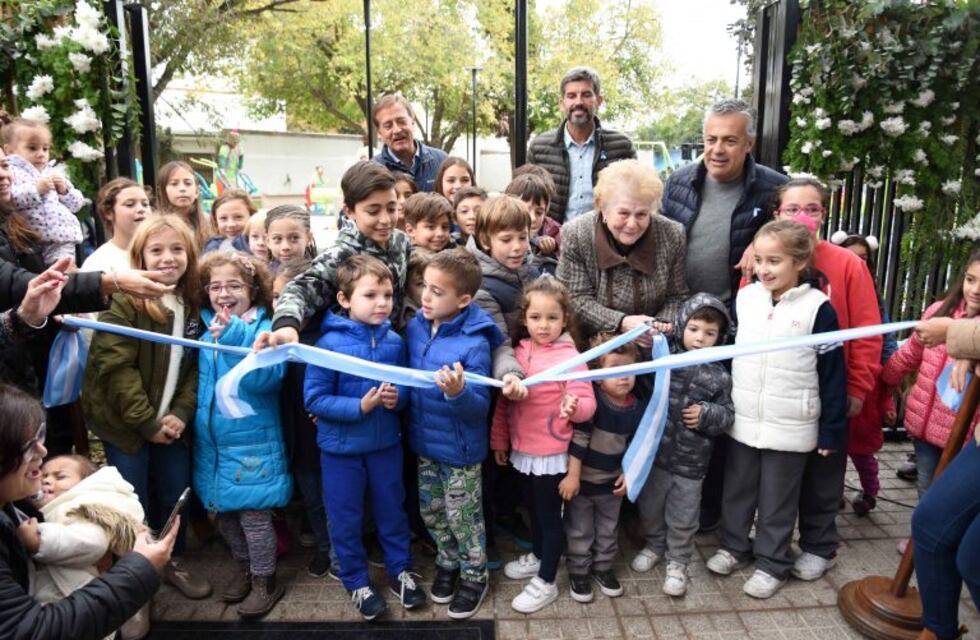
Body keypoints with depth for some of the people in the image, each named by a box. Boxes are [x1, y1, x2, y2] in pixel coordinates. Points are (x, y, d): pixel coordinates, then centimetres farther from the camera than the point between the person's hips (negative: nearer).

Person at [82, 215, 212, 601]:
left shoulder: (193, 305, 2)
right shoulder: (124, 302, -14)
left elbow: (196, 366, 2)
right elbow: (115, 367, -19)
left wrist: (181, 414, -10)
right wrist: (147, 422, -18)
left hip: (170, 421, 5)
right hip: (126, 422, -5)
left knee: (176, 494, 13)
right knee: (133, 501, 6)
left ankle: (170, 561, 35)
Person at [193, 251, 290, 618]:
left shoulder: (264, 330, -13)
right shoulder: (206, 331, 5)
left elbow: (266, 378, -29)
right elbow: (200, 383, 16)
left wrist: (236, 339, -36)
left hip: (251, 441, -6)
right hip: (212, 440, 6)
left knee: (254, 513, 3)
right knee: (222, 512, 18)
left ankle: (265, 580, 23)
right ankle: (243, 567, 39)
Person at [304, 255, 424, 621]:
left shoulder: (394, 341, -7)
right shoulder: (329, 344, -19)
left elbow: (406, 385, 5)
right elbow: (314, 399, -17)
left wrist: (397, 397, -17)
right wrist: (360, 406, -25)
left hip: (386, 443, 3)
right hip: (341, 447, -3)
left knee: (392, 511, 19)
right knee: (346, 519, 14)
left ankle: (400, 570, 39)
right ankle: (356, 582, 35)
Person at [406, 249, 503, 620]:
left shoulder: (474, 343, -26)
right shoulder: (416, 328, -6)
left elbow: (481, 407, -23)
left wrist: (458, 392, -42)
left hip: (460, 449, -6)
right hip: (424, 442, 6)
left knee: (463, 517, 13)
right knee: (431, 512, 22)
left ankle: (474, 577, 36)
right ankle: (447, 564, 46)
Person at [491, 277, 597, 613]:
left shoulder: (570, 357, -18)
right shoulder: (518, 353, 0)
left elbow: (588, 403, -20)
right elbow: (504, 400, 7)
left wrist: (574, 406, -43)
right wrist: (499, 439, 11)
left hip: (552, 454, -6)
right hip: (523, 450, 6)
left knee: (550, 514, 8)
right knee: (535, 508, 25)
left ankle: (546, 582, 24)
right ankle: (538, 557, 46)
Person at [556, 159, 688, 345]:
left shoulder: (673, 235, -6)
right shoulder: (575, 234, -11)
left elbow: (677, 296, 2)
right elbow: (576, 300, -12)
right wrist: (621, 323, -24)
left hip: (651, 349, 3)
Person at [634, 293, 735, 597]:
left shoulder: (719, 376, -4)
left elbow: (727, 414, 1)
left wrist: (707, 414, -18)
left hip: (691, 461, -1)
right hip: (655, 453, 1)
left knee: (683, 518, 12)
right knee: (650, 507, 20)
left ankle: (677, 562, 35)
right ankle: (654, 545, 46)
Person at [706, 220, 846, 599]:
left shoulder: (817, 308, -12)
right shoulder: (744, 298, 0)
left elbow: (833, 373, -8)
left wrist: (832, 430, -7)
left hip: (790, 427, -4)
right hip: (742, 420, 4)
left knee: (777, 500, 11)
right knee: (736, 490, 18)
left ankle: (772, 563, 28)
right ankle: (734, 546, 37)